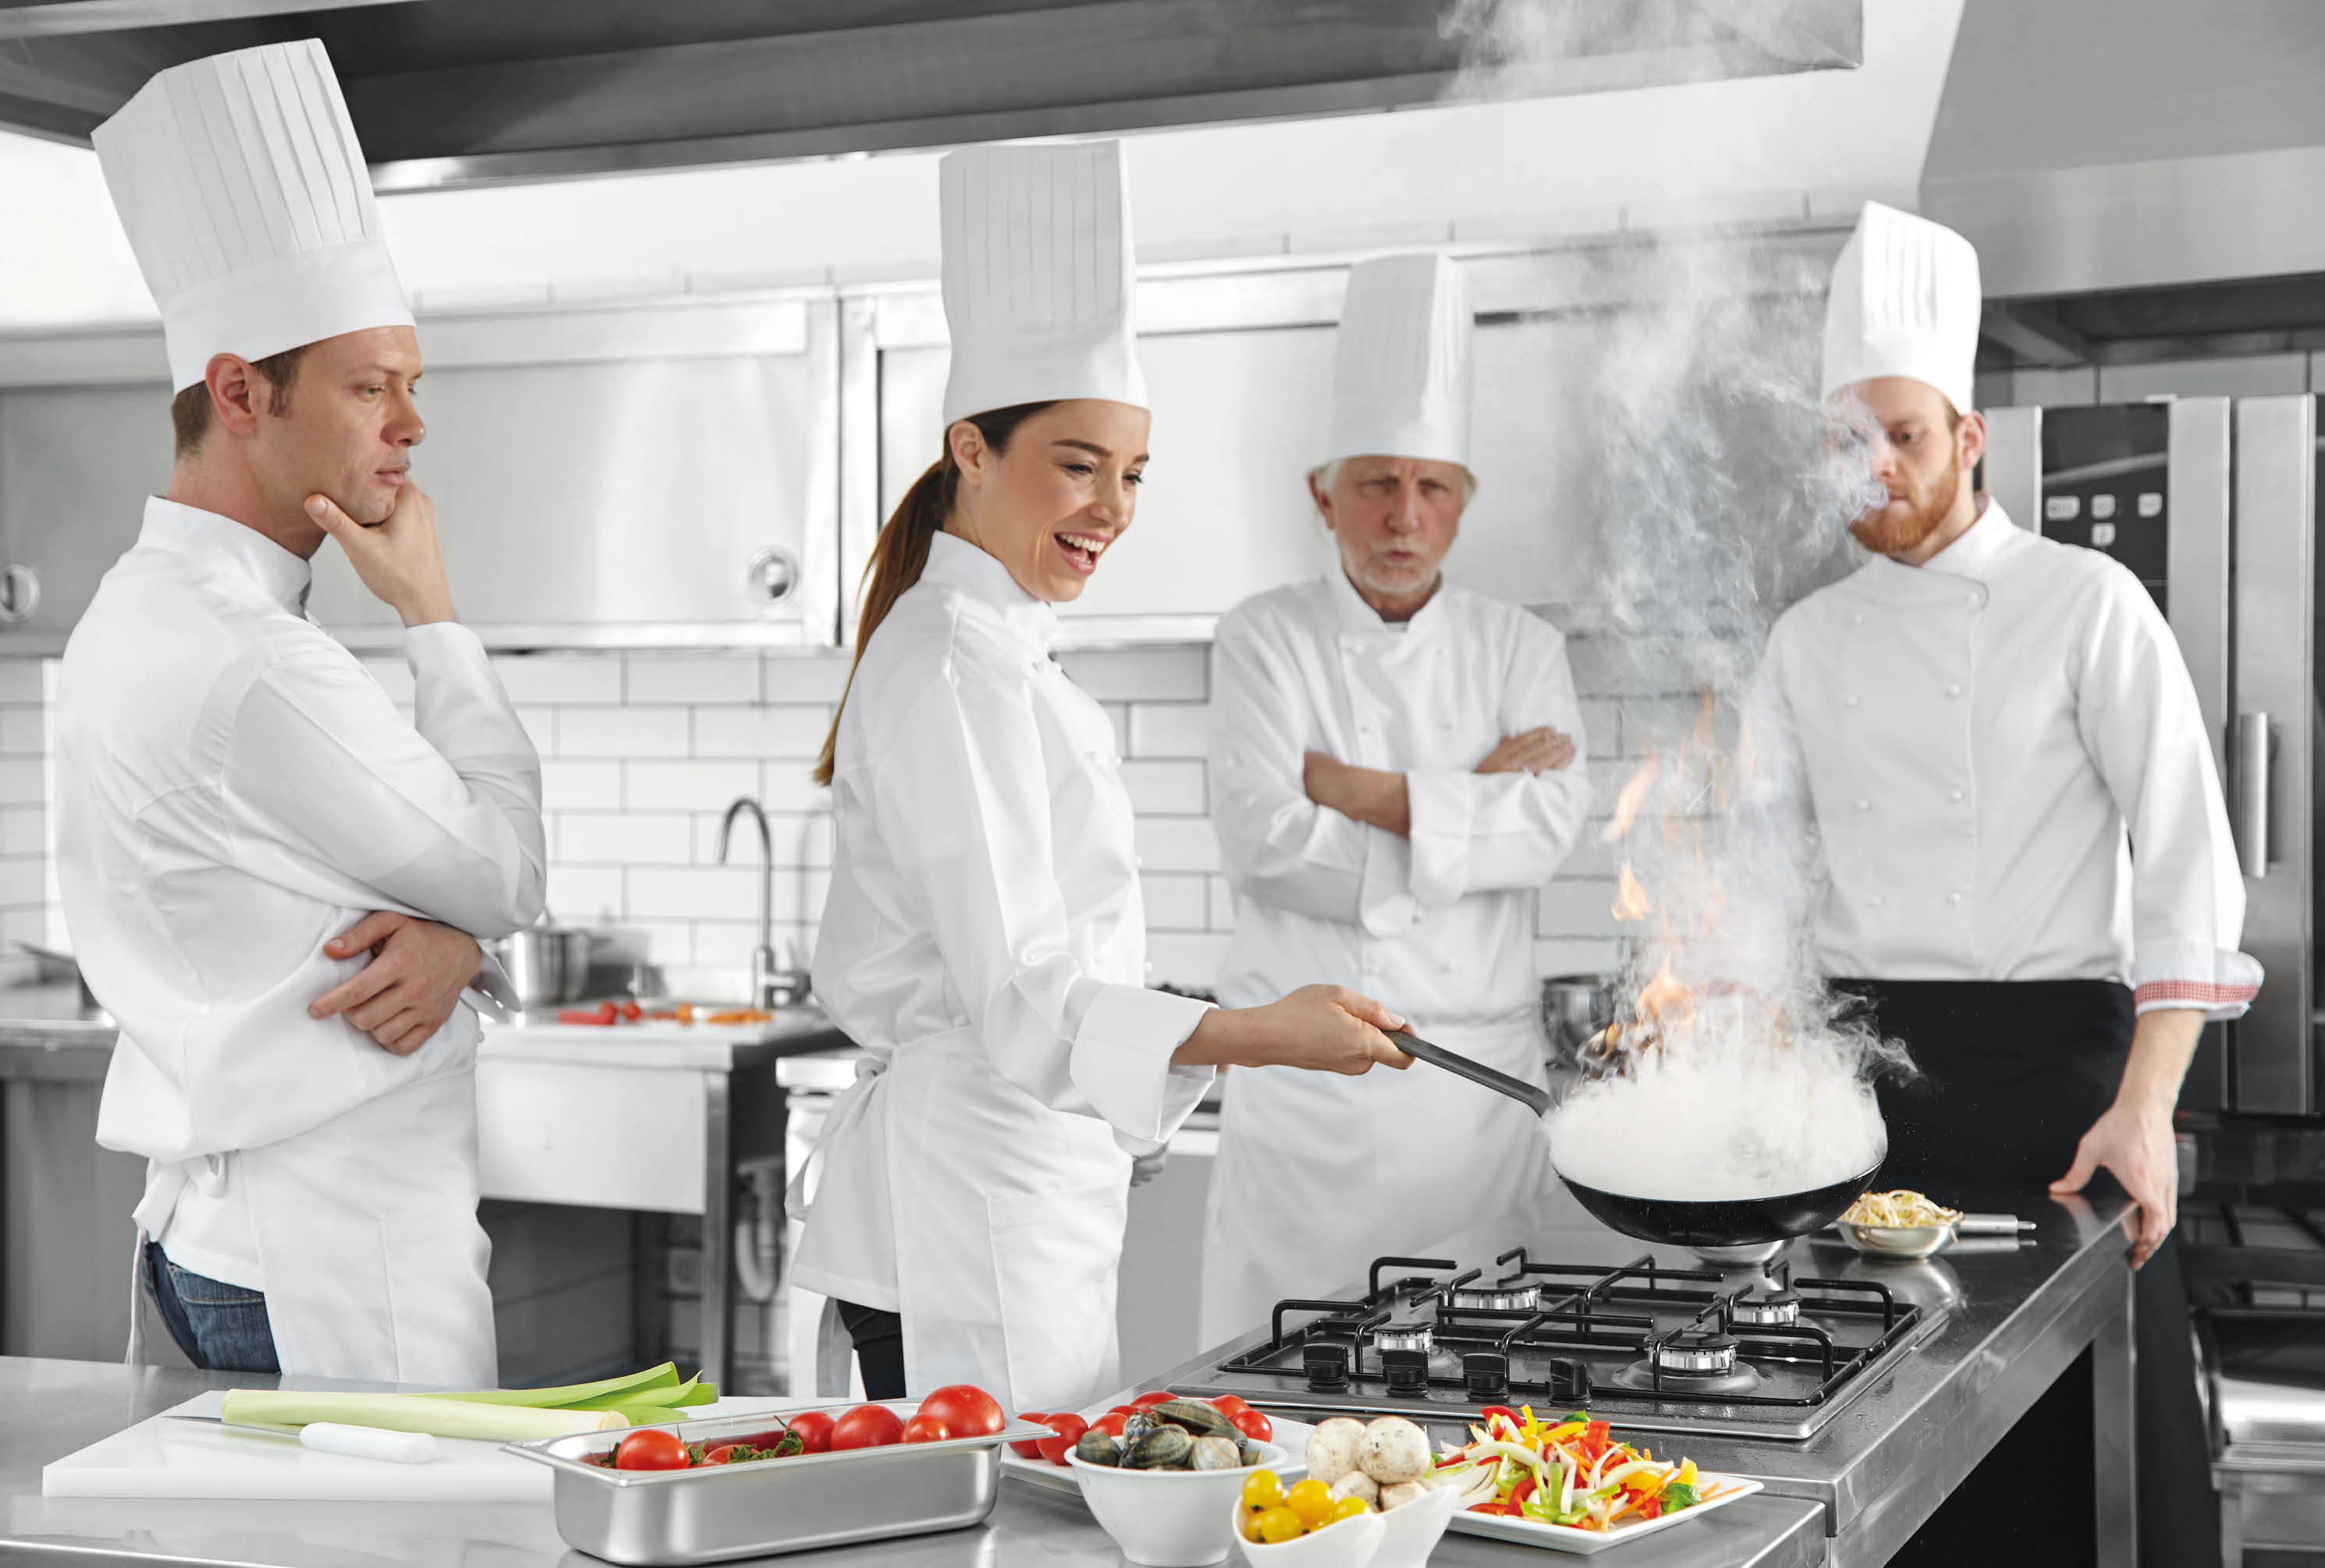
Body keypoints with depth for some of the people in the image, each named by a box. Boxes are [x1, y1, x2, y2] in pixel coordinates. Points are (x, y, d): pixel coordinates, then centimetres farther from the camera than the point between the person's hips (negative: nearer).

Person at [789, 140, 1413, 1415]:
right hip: (973, 1195, -10)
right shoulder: (952, 667, -16)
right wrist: (1248, 1036, -34)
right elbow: (1020, 995, -24)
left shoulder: (999, 652, 16)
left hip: (1023, 1184, 10)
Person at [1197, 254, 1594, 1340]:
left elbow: (1550, 825, -7)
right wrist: (1470, 800, -8)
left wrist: (1359, 791, -13)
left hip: (1477, 1071, 2)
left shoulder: (1518, 648, 9)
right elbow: (1264, 838, -12)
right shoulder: (1267, 639, 2)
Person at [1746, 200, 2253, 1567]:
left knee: (2124, 1451, -2)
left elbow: (2185, 859, -8)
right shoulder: (1813, 639, 11)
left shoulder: (2084, 604, -3)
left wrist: (2143, 1108, -17)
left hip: (2053, 1056, -4)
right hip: (1866, 1064, 4)